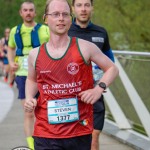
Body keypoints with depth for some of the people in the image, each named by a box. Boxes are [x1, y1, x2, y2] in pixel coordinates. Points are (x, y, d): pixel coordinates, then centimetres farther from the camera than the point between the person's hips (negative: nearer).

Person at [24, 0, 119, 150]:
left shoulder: (84, 47, -2)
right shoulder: (35, 55, 5)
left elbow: (112, 68, 9)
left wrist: (99, 89, -7)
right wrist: (29, 98, 6)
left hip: (80, 132, -1)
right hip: (45, 134, 1)